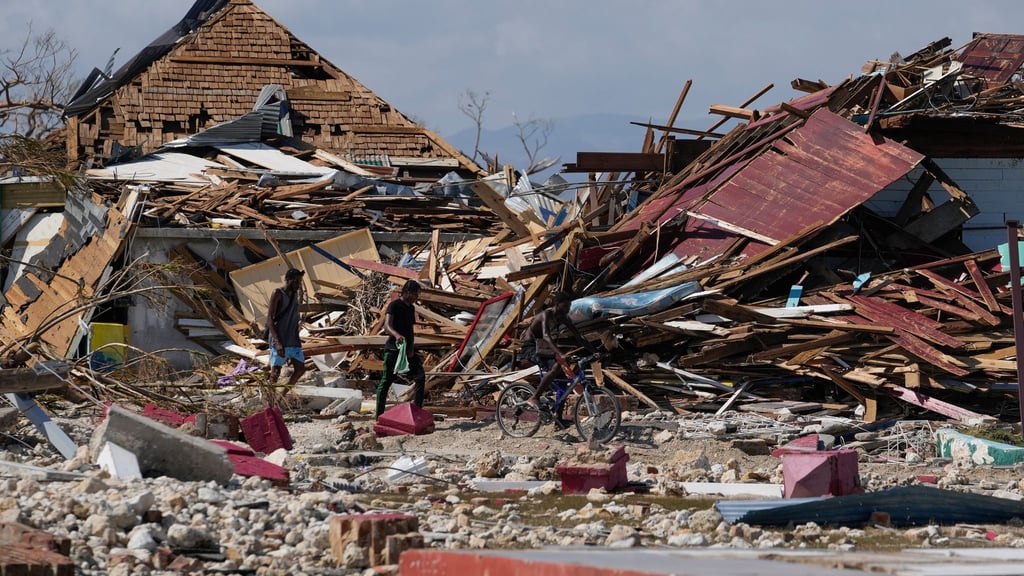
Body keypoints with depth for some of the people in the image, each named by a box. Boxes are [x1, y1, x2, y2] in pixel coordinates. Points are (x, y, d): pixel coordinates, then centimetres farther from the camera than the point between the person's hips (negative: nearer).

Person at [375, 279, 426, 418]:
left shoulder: (411, 308, 15)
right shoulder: (394, 305, -9)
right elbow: (387, 326, -23)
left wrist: (412, 348, 2)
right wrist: (397, 335, -45)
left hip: (408, 350, 7)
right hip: (393, 348, -7)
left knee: (420, 376, -4)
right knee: (386, 381, -4)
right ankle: (379, 415, 1)